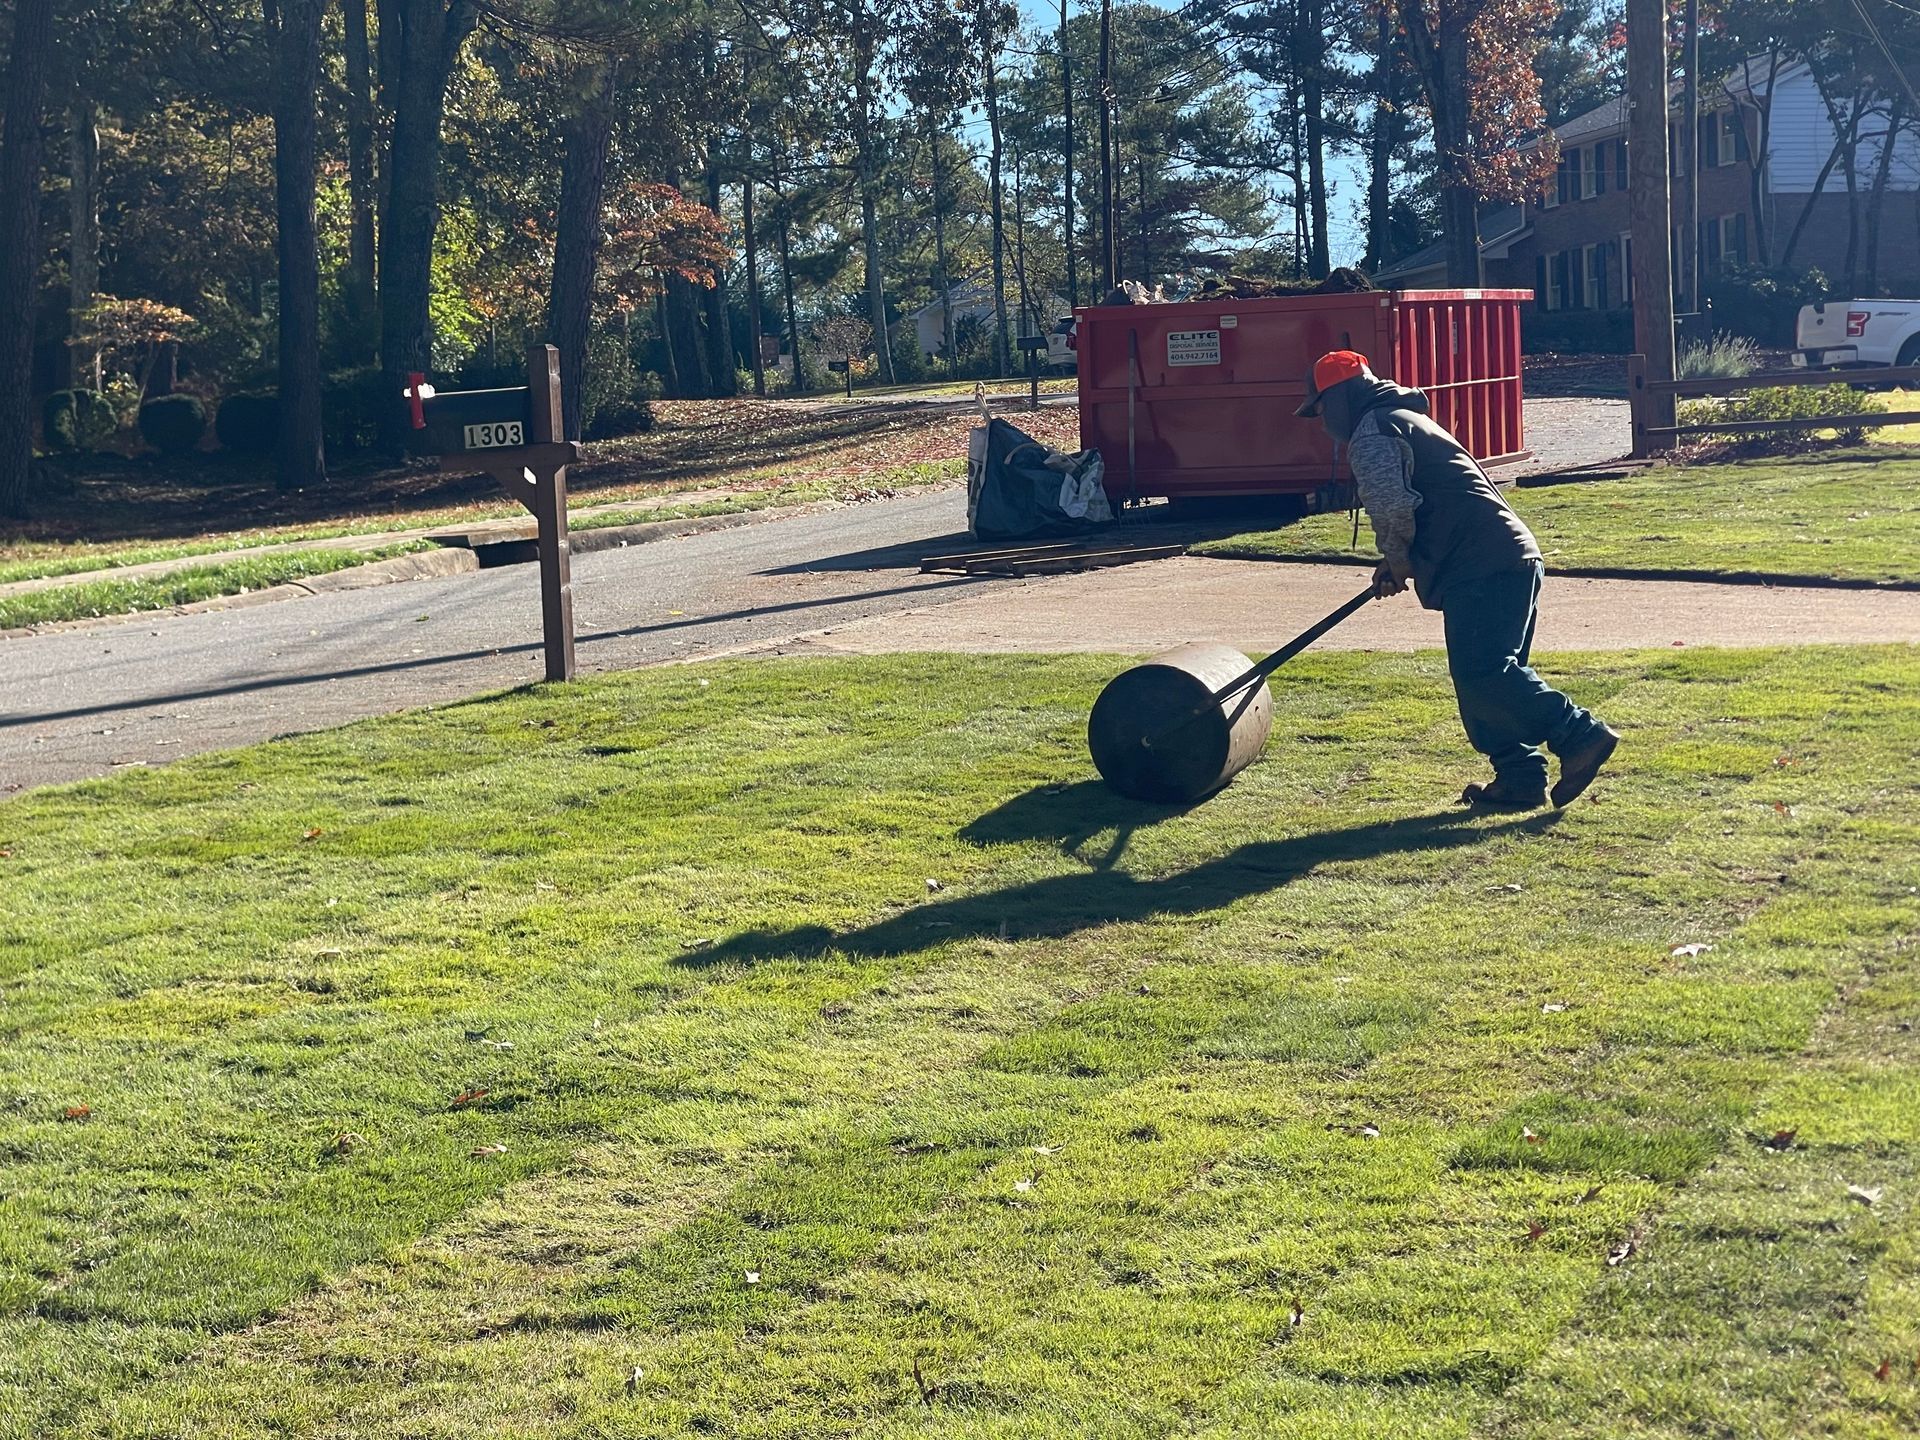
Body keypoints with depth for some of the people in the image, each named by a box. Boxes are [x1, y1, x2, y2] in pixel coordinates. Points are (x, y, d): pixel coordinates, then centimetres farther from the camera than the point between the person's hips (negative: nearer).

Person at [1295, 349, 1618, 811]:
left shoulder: (1373, 432, -4)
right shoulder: (1406, 419, 30)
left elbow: (1391, 507, -19)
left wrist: (1396, 560, 0)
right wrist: (1398, 563, 19)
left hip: (1481, 567, -11)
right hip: (1515, 556, 11)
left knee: (1481, 673, -15)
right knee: (1492, 674, 11)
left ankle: (1579, 735, -17)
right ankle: (1519, 777, 9)